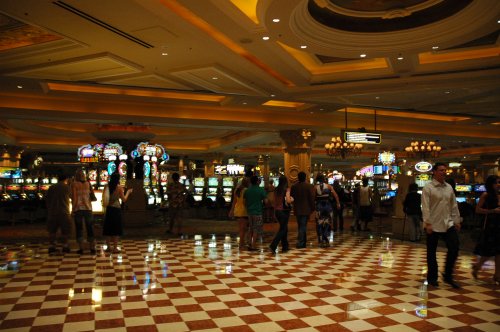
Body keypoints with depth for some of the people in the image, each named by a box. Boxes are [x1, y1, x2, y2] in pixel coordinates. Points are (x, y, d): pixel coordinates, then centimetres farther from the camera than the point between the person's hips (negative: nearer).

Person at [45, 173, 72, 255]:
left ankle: (51, 247, 10)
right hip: (64, 212, -3)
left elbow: (47, 200, 7)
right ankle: (65, 247, 8)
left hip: (52, 212, 3)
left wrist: (49, 210, 16)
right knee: (65, 231, 6)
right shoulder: (67, 187, -2)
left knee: (52, 230, 11)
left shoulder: (51, 188, 6)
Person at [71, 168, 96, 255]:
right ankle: (92, 248, 8)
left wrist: (73, 209, -2)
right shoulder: (88, 183, 6)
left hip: (78, 208, -2)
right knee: (90, 228, 7)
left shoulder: (74, 184, -3)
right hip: (88, 208, 2)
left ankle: (81, 248, 7)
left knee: (79, 228, 6)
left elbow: (74, 198, -6)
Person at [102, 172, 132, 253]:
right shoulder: (119, 187, -9)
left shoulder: (107, 186, 1)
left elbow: (104, 198, 9)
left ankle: (109, 247, 19)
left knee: (108, 228, 12)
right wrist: (128, 192, 11)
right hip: (116, 209, -4)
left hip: (108, 209, 4)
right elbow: (124, 200, -3)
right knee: (116, 228, 2)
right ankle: (115, 248, 3)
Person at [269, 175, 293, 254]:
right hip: (284, 211, -6)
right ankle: (273, 246, -12)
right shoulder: (286, 189, -11)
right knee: (282, 229, 0)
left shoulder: (276, 189, 6)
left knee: (284, 228, 18)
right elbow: (288, 200, -18)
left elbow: (275, 200, 11)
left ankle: (285, 246, 24)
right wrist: (292, 199, 0)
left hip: (277, 210, 6)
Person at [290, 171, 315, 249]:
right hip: (306, 209, -3)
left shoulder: (293, 187, 0)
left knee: (301, 226, 16)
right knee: (303, 226, 0)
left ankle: (303, 242, 25)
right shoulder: (309, 186, -10)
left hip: (297, 210, 4)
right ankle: (300, 243, -5)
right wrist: (313, 208, 0)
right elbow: (312, 198, -10)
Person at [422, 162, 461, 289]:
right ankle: (432, 278, 20)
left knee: (454, 247, -2)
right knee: (432, 252, 5)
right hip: (433, 225, -5)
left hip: (448, 224, 5)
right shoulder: (428, 188, -8)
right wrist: (427, 223, -18)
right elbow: (425, 207, -13)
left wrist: (457, 221, 9)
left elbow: (454, 206, 13)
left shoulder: (449, 187, 10)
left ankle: (448, 276, 15)